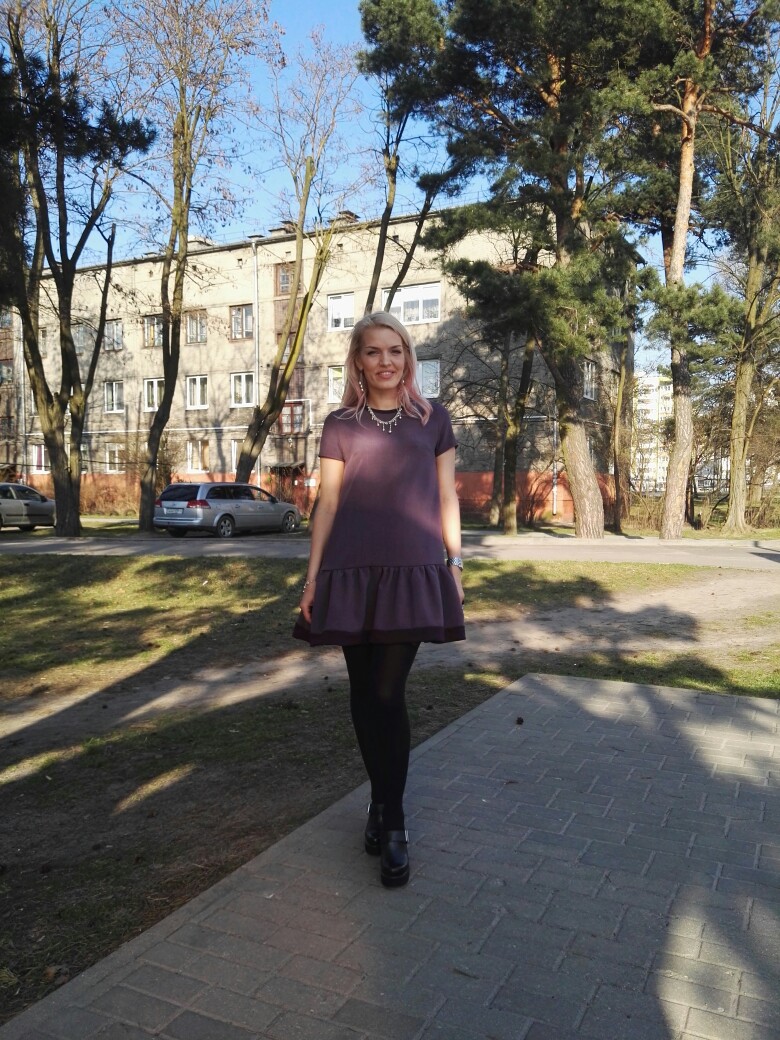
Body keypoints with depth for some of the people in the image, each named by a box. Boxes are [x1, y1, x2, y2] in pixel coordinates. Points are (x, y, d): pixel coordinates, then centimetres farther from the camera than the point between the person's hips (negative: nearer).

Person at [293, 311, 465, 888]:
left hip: (413, 571, -1)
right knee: (364, 691, 8)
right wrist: (312, 576, 4)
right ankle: (383, 800, 27)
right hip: (351, 570, 2)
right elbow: (327, 502, 8)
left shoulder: (433, 419, 9)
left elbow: (446, 498, 10)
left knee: (390, 692, -6)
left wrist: (456, 564, 6)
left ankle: (393, 823, 7)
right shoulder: (340, 424, 9)